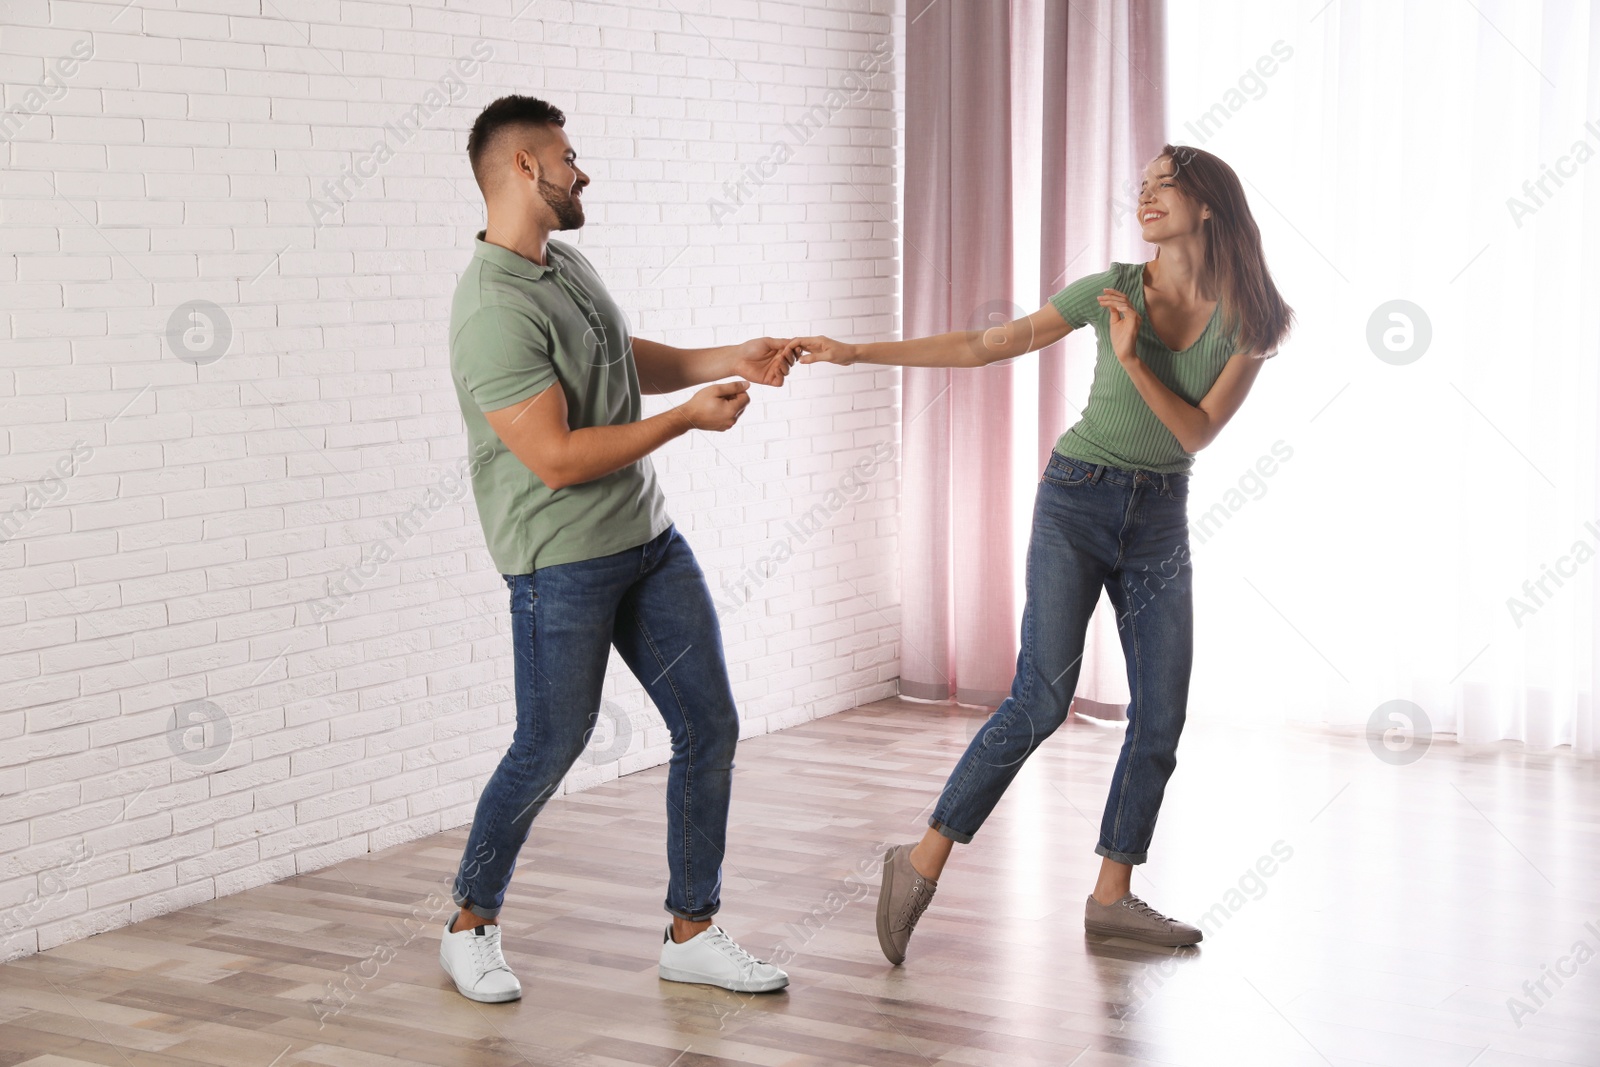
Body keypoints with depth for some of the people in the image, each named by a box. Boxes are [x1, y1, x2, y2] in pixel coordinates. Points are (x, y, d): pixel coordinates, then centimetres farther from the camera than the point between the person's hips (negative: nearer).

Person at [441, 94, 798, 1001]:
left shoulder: (568, 264, 9)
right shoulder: (495, 311, -22)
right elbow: (556, 458, -25)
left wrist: (728, 361, 13)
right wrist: (688, 419, -18)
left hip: (648, 537, 9)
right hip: (562, 560, -9)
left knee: (710, 727, 6)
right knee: (549, 748, 2)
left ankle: (692, 932, 17)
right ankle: (472, 925, 24)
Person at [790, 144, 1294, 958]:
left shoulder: (1247, 323, -2)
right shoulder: (1114, 290, -5)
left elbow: (1198, 433, -9)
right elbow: (981, 346, -4)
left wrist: (1132, 359, -21)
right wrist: (855, 352, -8)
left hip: (1161, 523, 3)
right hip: (1077, 501, -3)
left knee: (1161, 717, 2)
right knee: (1043, 697, -13)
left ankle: (1112, 895, 17)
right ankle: (921, 864, -5)